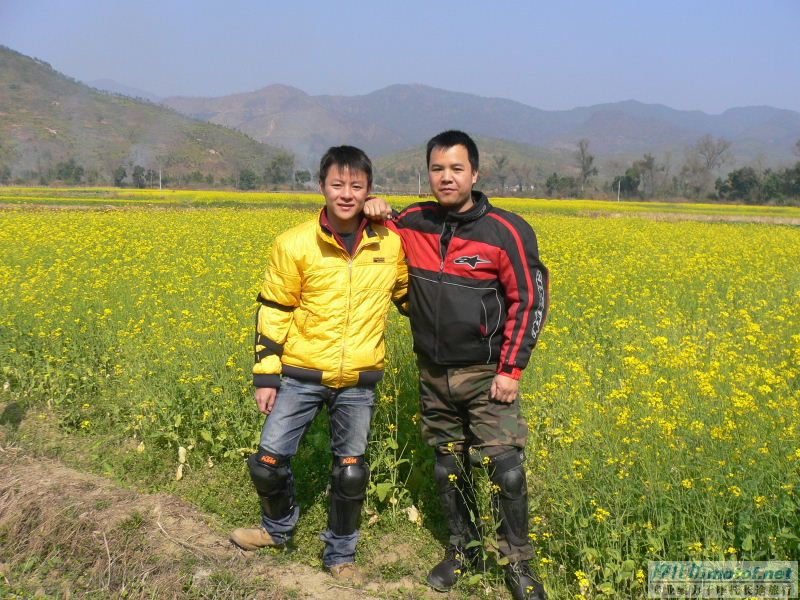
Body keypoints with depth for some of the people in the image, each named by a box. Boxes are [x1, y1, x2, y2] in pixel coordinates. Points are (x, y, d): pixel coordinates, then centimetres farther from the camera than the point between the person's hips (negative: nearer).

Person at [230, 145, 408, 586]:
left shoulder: (391, 243, -4)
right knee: (268, 461, 2)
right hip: (302, 375, -1)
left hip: (359, 382, 1)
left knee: (351, 472, 7)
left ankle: (340, 555, 29)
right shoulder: (295, 245, -9)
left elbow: (407, 295, 14)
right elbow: (272, 312, -2)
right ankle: (279, 527, 33)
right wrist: (265, 375, -2)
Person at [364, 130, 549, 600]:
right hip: (434, 375, 4)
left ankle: (519, 562, 15)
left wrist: (511, 370, -12)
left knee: (507, 471, -7)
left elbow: (529, 302, -8)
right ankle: (464, 550, 34)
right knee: (448, 468, 14)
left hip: (486, 375, -4)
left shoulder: (505, 231, -11)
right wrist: (376, 212, -3)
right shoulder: (413, 224, 0)